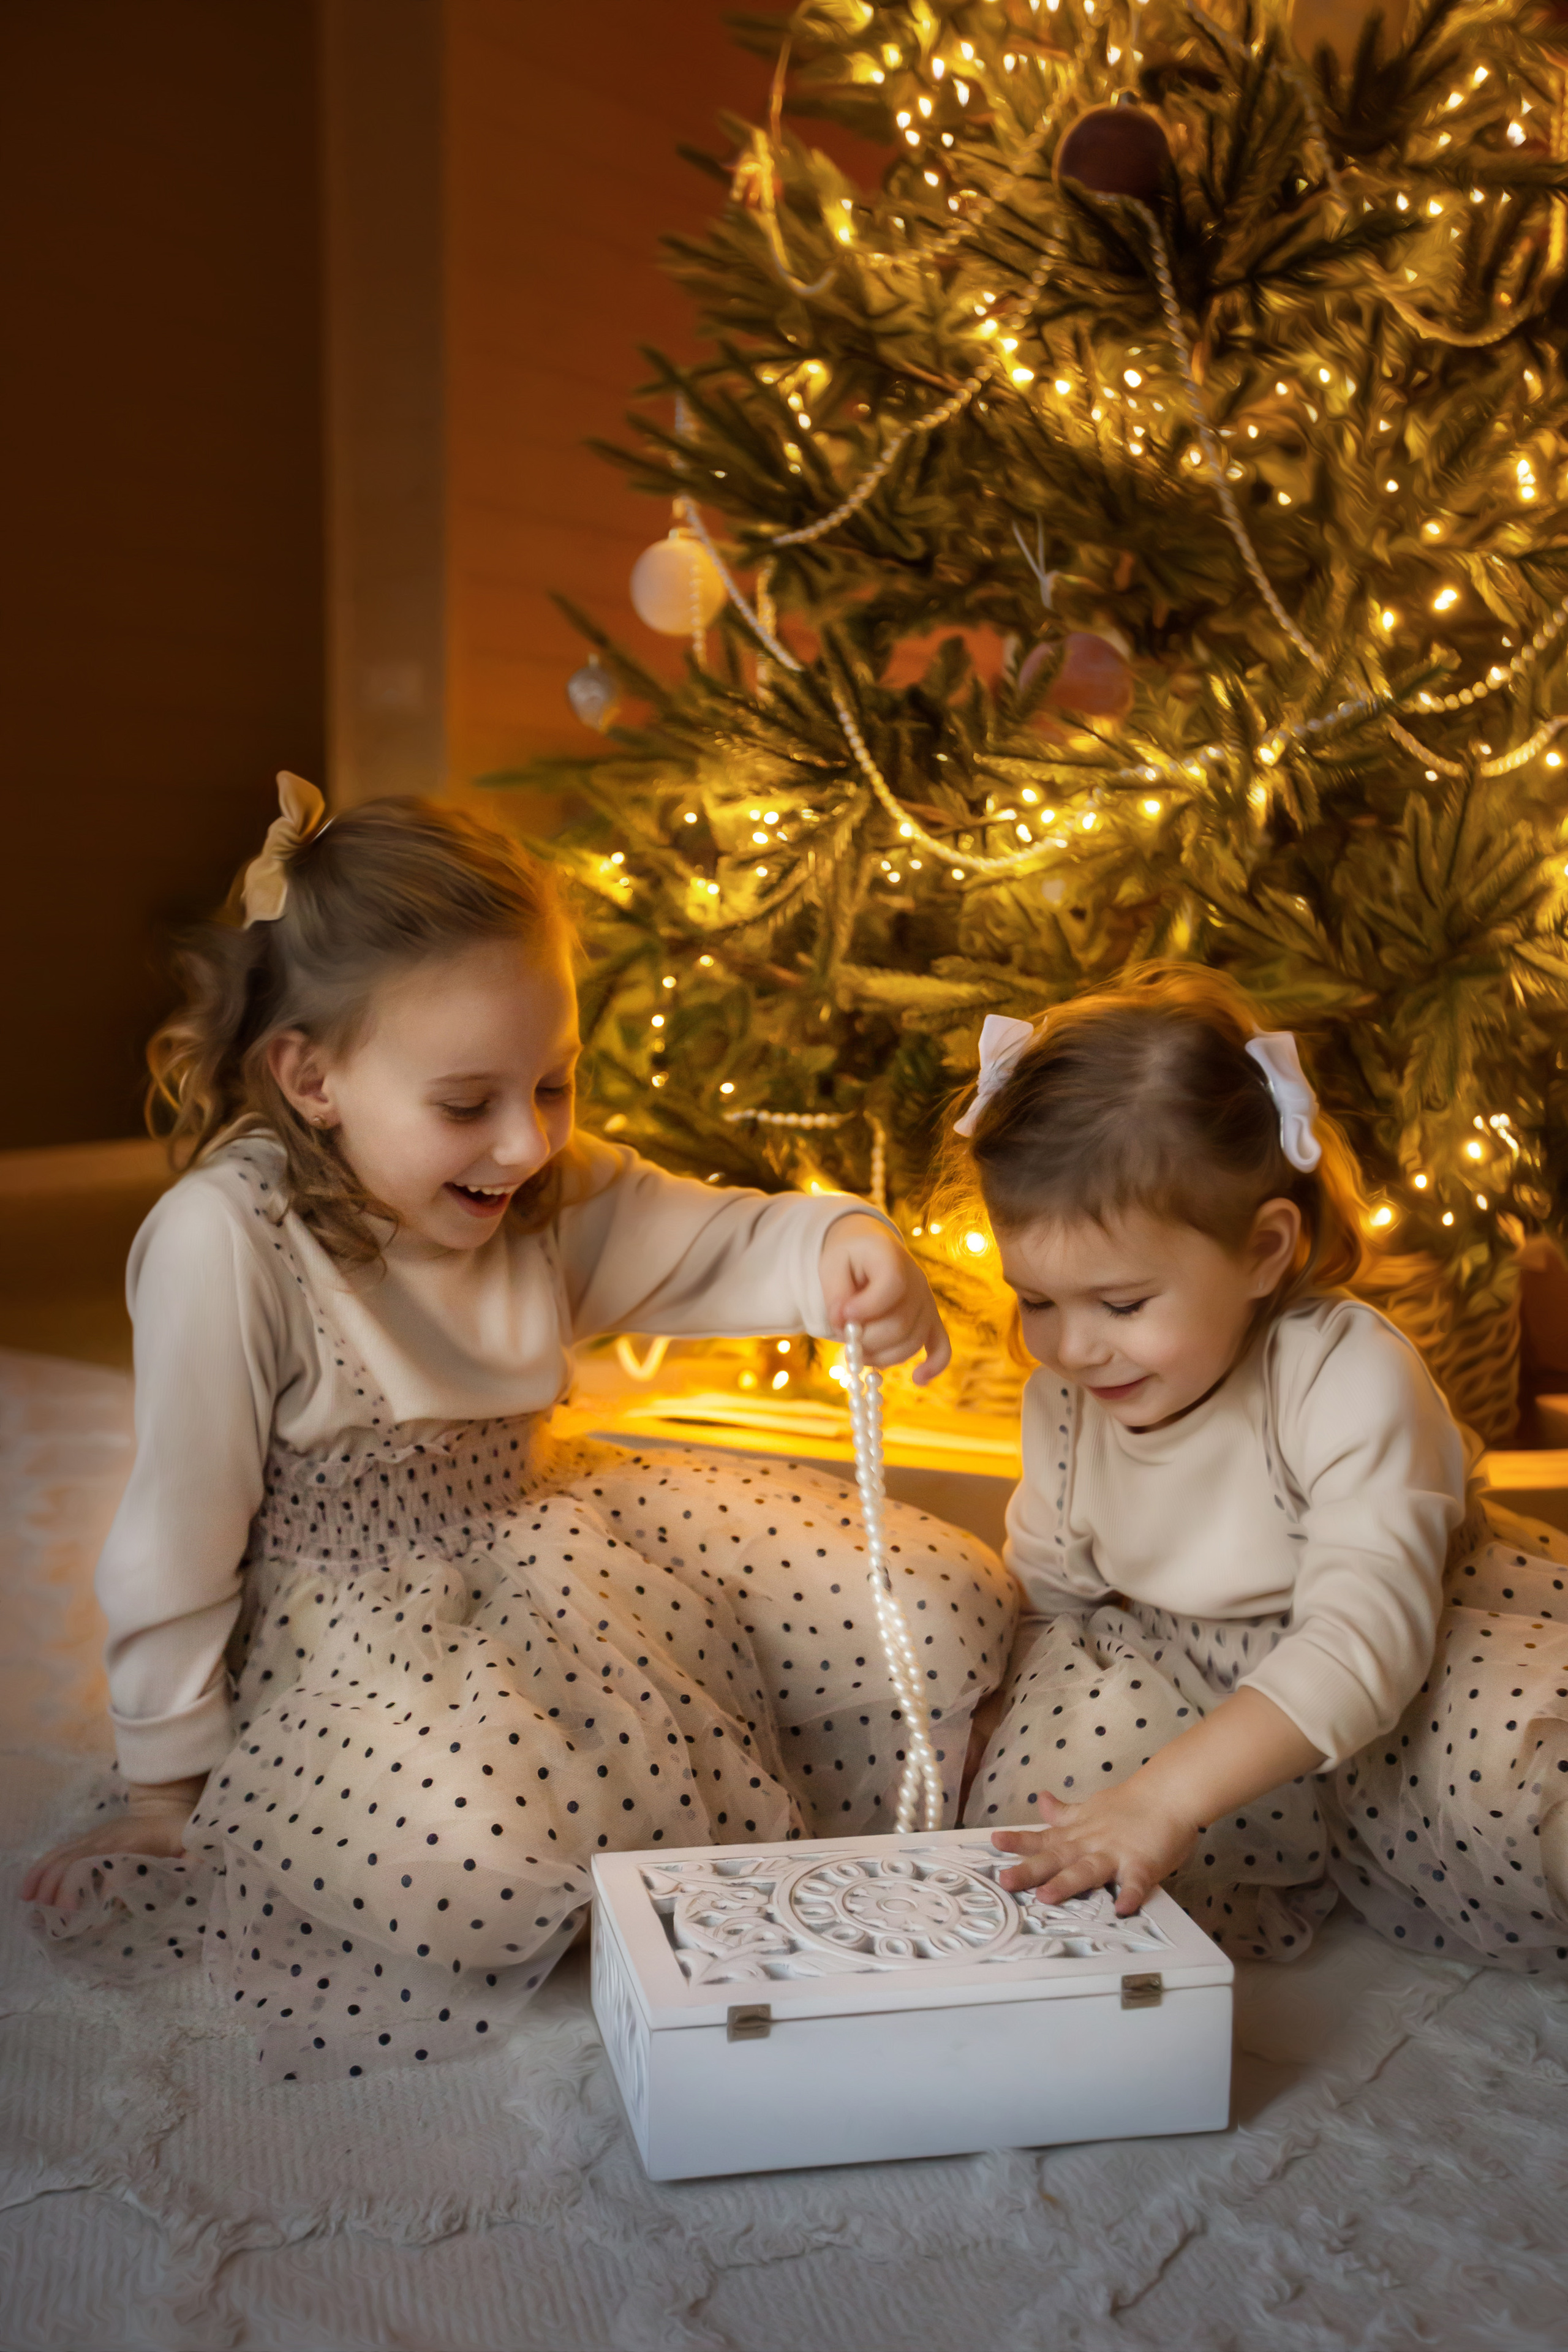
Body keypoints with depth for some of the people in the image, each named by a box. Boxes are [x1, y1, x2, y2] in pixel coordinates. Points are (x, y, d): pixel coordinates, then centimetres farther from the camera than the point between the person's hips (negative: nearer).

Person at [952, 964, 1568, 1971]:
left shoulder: (1350, 1374, -28)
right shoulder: (1066, 1405, -9)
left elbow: (1364, 1638, -37)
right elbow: (1053, 1596, 9)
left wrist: (1165, 1792, -47)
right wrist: (1003, 1721, -8)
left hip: (1430, 1654, -5)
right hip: (1206, 1678, 5)